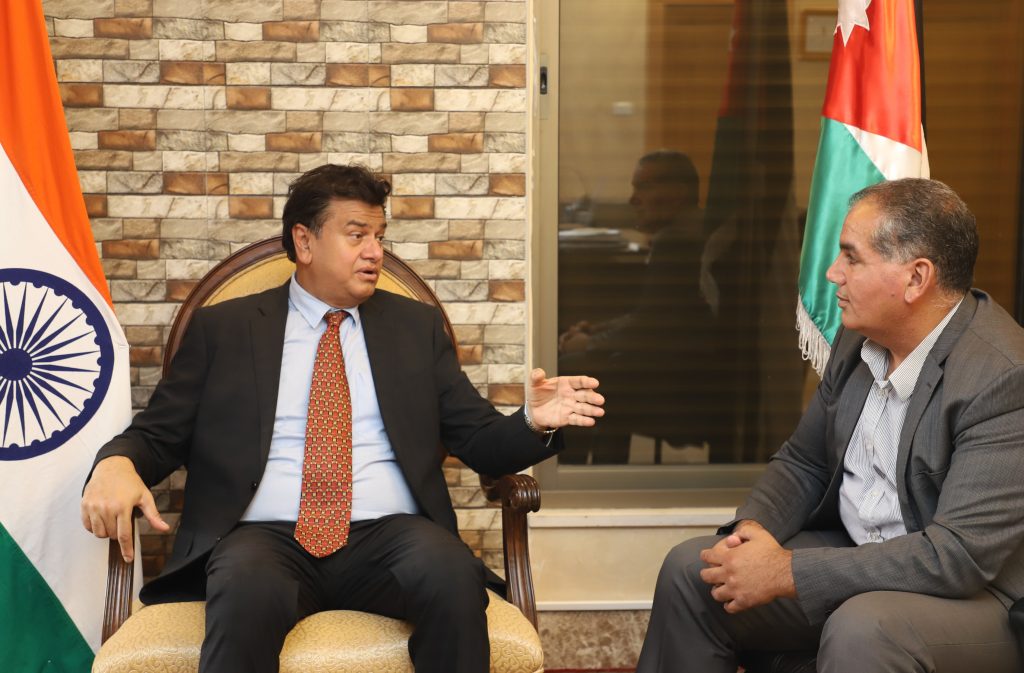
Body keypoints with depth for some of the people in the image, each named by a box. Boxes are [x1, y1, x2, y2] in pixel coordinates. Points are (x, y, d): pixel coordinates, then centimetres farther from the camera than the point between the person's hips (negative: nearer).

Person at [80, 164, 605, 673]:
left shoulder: (416, 326, 17)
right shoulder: (223, 328, 13)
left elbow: (479, 444, 14)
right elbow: (156, 435, 11)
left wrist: (532, 422, -8)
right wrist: (116, 464, -12)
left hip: (388, 536, 2)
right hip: (265, 537, -2)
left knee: (454, 575, -31)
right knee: (249, 591, -37)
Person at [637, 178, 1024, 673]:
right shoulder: (860, 338, 1)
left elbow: (961, 555, -29)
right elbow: (803, 461, 14)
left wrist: (786, 572, -27)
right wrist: (754, 527, -9)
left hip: (977, 591, -7)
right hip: (853, 554, 7)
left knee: (861, 629, -37)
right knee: (690, 570, -4)